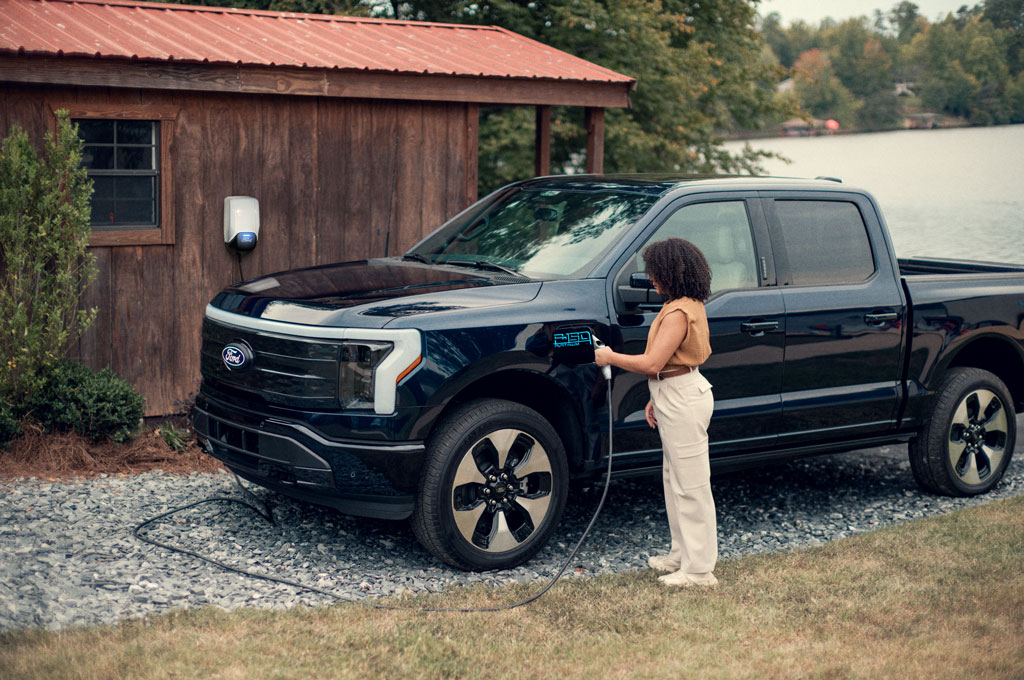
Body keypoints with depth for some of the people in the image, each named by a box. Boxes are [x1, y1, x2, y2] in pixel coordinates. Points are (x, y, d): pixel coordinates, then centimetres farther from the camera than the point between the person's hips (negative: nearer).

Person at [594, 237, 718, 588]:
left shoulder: (679, 313, -21)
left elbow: (652, 363, -24)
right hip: (677, 397, 11)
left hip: (684, 401, -11)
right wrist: (658, 398, 18)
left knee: (690, 486, -5)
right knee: (675, 480, 19)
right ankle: (683, 555, 30)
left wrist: (610, 357, -11)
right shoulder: (689, 306, 12)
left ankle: (699, 569, 2)